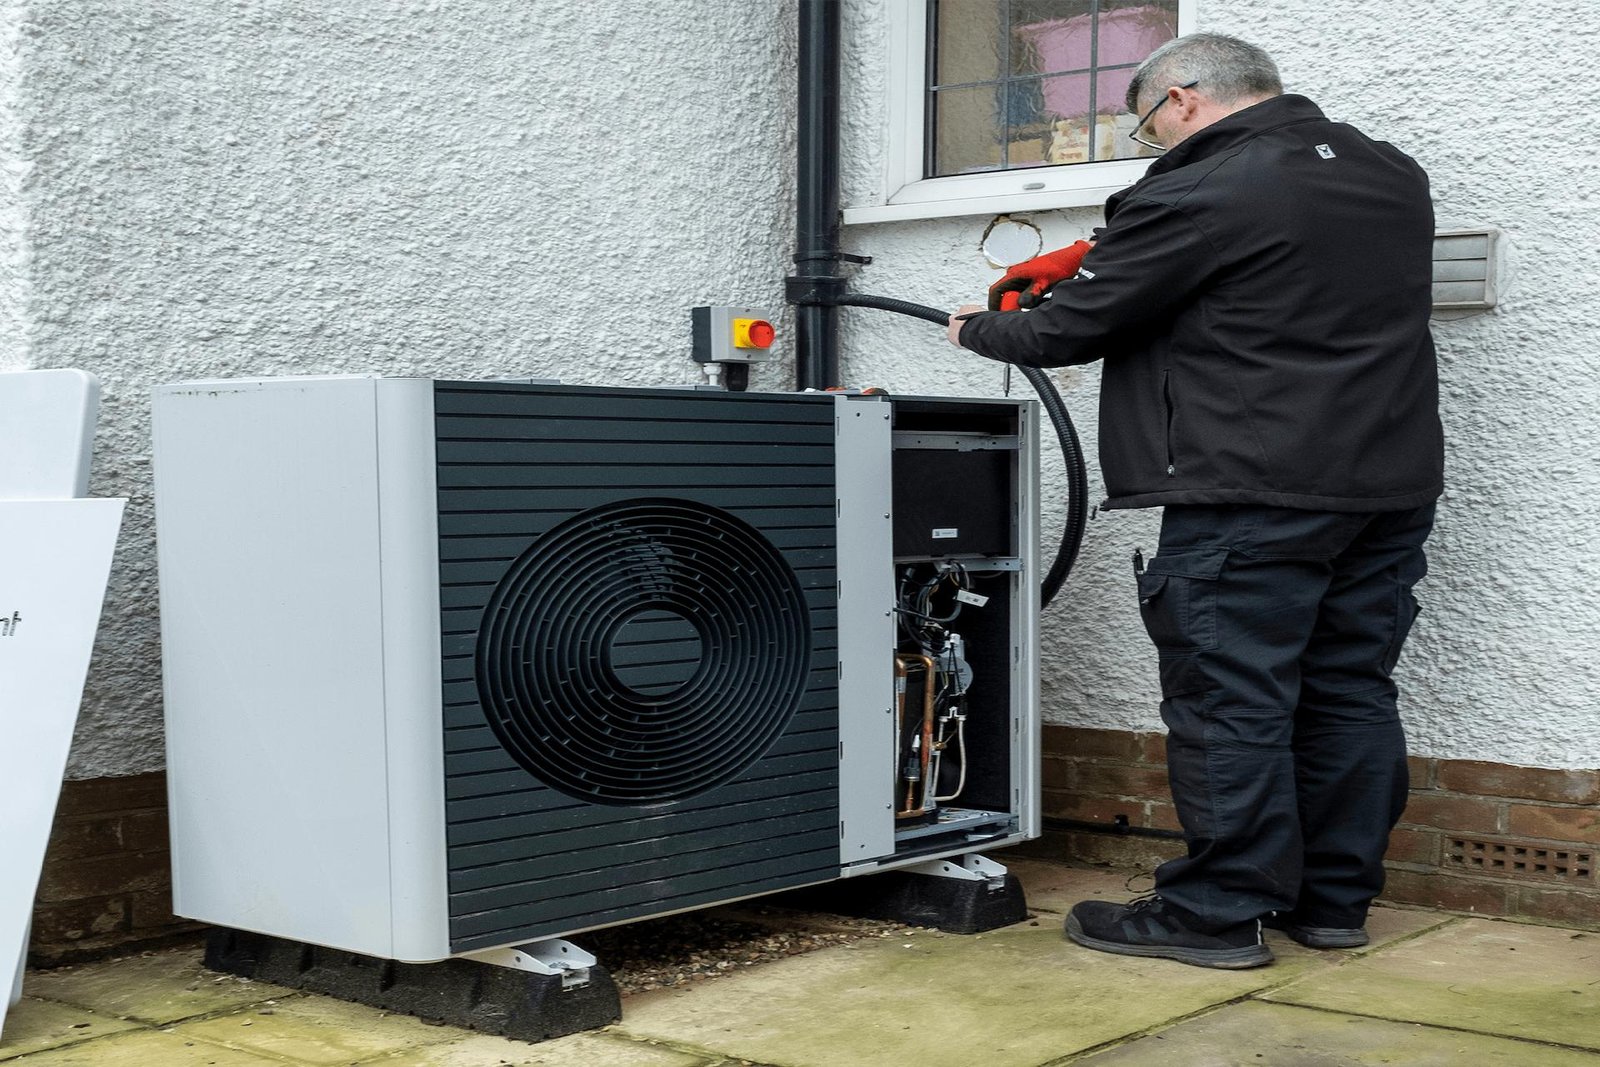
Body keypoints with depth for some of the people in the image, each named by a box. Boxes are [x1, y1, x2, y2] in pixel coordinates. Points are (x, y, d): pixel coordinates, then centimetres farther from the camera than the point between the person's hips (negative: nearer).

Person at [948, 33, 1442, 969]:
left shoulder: (1199, 193, -12)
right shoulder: (1394, 177, 14)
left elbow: (1073, 328, -6)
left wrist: (979, 330, 14)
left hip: (1253, 493, -8)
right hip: (1392, 481, 8)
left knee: (1230, 701, -1)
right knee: (1350, 692, 12)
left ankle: (1221, 912, 5)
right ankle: (1337, 899, 21)